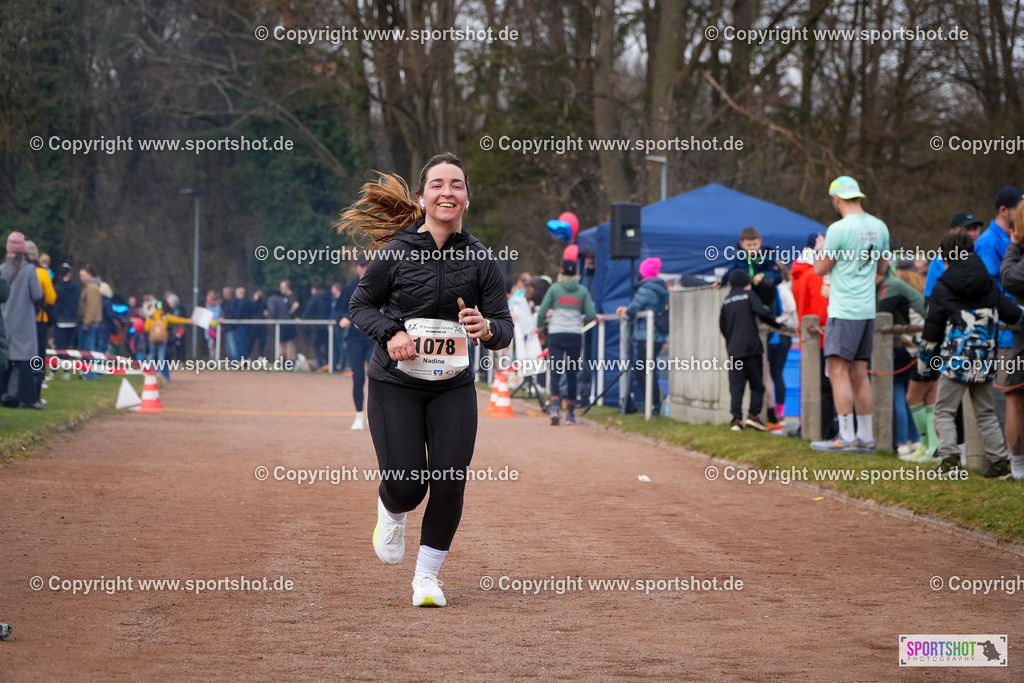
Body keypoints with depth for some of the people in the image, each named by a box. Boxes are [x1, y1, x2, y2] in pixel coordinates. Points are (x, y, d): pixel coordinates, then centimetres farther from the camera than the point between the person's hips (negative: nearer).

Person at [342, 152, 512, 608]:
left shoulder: (480, 261, -3)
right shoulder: (396, 253, -8)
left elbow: (505, 327, -1)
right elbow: (360, 305, 3)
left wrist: (486, 328, -25)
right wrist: (391, 332, -16)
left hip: (453, 387, 2)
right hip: (395, 385, -2)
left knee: (449, 483, -7)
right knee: (407, 485, -8)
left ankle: (427, 576, 12)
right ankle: (391, 512, 32)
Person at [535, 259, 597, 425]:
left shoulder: (555, 288, -1)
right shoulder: (582, 291, 3)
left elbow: (542, 312, -2)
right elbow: (592, 315, -1)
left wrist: (539, 326, 16)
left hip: (556, 334, -2)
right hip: (575, 335, 2)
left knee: (555, 372, -4)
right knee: (572, 373, 10)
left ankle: (555, 407, -24)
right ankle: (570, 413, 11)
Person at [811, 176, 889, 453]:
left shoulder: (839, 229, -15)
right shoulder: (879, 227, 9)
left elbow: (820, 269, -7)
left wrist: (820, 250, 12)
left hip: (844, 312, -8)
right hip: (868, 309, 8)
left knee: (838, 370, -6)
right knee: (859, 372, 11)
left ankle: (846, 436, -11)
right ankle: (866, 437, 12)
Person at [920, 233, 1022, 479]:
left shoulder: (942, 289, -2)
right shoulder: (989, 286, 8)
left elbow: (932, 330, 1)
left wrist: (924, 358, 14)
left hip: (956, 361, -4)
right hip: (984, 363, 4)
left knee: (943, 411, 2)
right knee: (986, 413, 14)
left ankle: (950, 457, -13)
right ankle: (999, 461, 9)